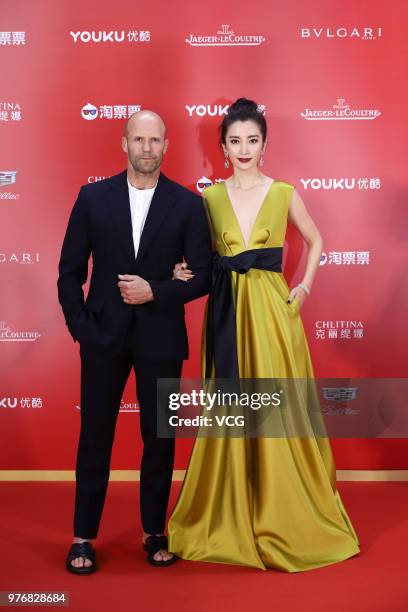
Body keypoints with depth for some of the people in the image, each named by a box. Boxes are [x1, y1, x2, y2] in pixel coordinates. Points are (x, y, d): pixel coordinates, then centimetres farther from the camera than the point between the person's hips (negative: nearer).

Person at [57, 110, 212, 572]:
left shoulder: (188, 204, -1)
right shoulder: (93, 198, 2)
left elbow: (202, 276, -2)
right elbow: (70, 270, 3)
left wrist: (155, 291, -16)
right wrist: (79, 326, -6)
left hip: (160, 339, 0)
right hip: (103, 336, 1)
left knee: (159, 438, 10)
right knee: (95, 437, 9)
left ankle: (154, 531, 28)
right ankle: (83, 537, 23)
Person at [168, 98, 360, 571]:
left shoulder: (284, 193, 4)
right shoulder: (210, 196, 6)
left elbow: (315, 240, 17)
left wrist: (304, 287, 7)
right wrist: (185, 271, -8)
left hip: (271, 308, -1)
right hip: (226, 310, 1)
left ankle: (284, 517, 18)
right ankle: (228, 516, 21)